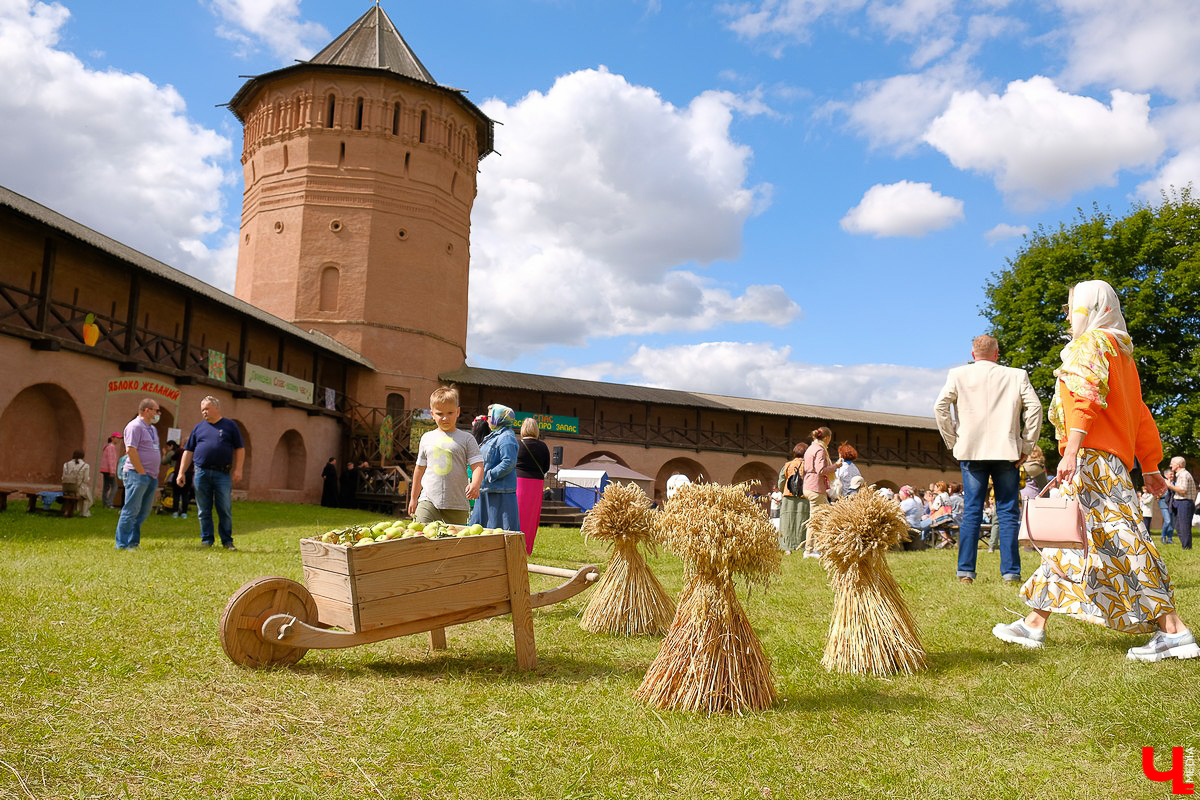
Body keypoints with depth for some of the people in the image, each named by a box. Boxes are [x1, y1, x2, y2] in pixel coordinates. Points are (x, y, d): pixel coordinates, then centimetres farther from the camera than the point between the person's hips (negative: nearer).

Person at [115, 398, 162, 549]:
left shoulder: (152, 428, 20)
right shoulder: (135, 426, -9)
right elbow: (130, 450, -17)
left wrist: (155, 474, 16)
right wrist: (142, 472, -17)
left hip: (151, 476, 9)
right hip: (137, 474, -9)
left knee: (143, 512, 12)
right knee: (131, 510, -6)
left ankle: (134, 542, 20)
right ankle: (122, 544, -2)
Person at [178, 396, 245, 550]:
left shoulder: (229, 425, 6)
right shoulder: (199, 427, 13)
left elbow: (240, 449, 4)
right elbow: (188, 451, 14)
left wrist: (238, 469, -6)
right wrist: (181, 472, 7)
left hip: (223, 474, -2)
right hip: (201, 473, 3)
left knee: (225, 511, 0)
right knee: (203, 511, 6)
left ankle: (227, 541, 9)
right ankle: (206, 540, 15)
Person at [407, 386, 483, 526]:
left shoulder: (466, 439, 2)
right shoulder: (427, 438, 11)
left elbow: (478, 465, -4)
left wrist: (475, 484, -26)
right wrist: (413, 498, 22)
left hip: (457, 504, -2)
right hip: (428, 501, 2)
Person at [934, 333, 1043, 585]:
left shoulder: (958, 375, 5)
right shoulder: (1016, 376, 5)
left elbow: (940, 406, -3)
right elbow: (1034, 408, -1)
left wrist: (953, 442, 4)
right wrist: (1026, 446, 4)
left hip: (971, 451, 0)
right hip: (1006, 451, 0)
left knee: (971, 511, 3)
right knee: (1007, 512, 5)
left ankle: (966, 571, 0)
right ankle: (1010, 572, 4)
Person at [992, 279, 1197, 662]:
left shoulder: (1090, 345, -5)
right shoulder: (1121, 352, 23)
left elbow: (1085, 399, -21)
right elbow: (1140, 415, 23)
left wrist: (1071, 452, -30)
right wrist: (1150, 467, 25)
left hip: (1092, 458, -10)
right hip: (1114, 457, 10)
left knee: (1121, 542, -10)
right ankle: (1034, 624, 15)